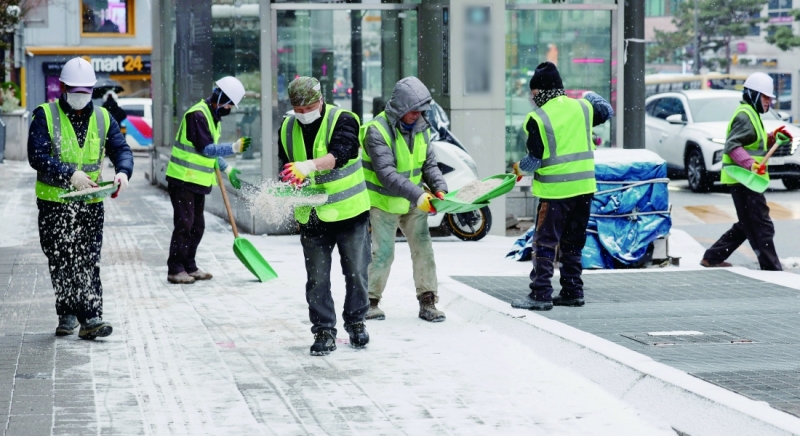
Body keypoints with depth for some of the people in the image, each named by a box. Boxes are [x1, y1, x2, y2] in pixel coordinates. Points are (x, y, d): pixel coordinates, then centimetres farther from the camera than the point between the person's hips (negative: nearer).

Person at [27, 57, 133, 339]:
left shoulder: (102, 118, 9)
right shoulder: (45, 116, -3)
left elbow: (121, 150, 6)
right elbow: (37, 156, -13)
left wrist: (123, 172, -17)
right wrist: (70, 175, -24)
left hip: (91, 204, 2)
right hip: (54, 203, -2)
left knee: (89, 263, -4)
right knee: (61, 263, 6)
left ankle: (90, 318, -8)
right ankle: (67, 314, 19)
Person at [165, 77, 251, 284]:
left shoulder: (212, 116, 14)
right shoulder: (197, 115, -18)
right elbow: (206, 149, -24)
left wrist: (227, 169, 13)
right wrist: (234, 148, -28)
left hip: (198, 181, 10)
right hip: (183, 180, -10)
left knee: (197, 227, 13)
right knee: (184, 224, -8)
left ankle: (189, 267, 22)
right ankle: (175, 270, -3)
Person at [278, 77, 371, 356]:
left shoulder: (342, 120, -9)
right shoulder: (288, 129, 5)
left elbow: (340, 152, -28)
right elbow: (286, 165, 14)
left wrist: (311, 165, -44)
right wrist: (291, 182, -10)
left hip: (349, 210, -3)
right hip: (312, 216, 3)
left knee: (356, 271, 6)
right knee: (317, 278, 2)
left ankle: (355, 322, 24)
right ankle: (324, 331, 9)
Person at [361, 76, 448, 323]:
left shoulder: (420, 127, 0)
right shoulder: (377, 130, -21)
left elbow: (429, 163, 4)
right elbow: (387, 175, -28)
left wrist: (439, 188, -16)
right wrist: (418, 195, -36)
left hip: (412, 201, 6)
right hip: (384, 202, -5)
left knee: (423, 248, 1)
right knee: (383, 253, -7)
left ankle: (427, 302, 9)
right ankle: (370, 302, 11)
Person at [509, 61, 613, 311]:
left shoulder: (538, 119, -12)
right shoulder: (581, 108, 4)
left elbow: (535, 159, -12)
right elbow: (607, 111, 24)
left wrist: (520, 168, 7)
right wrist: (591, 96, 36)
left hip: (555, 190, -6)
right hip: (584, 187, 6)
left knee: (545, 243, -2)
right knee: (573, 244, 15)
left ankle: (541, 294, -6)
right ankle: (572, 291, 18)